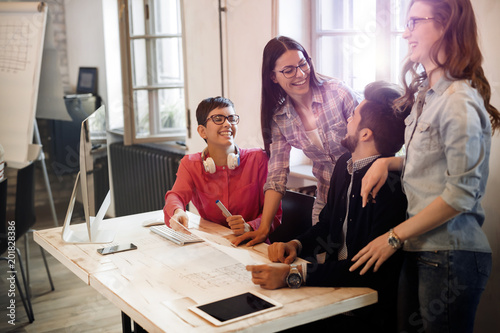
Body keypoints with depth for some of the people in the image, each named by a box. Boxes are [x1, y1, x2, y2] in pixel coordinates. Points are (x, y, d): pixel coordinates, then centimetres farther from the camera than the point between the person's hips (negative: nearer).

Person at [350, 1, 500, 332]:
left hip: (451, 255, -8)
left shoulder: (459, 101, -17)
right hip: (420, 250, 8)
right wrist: (386, 162, 2)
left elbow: (461, 193, -19)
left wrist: (394, 237, -14)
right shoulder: (425, 95, 12)